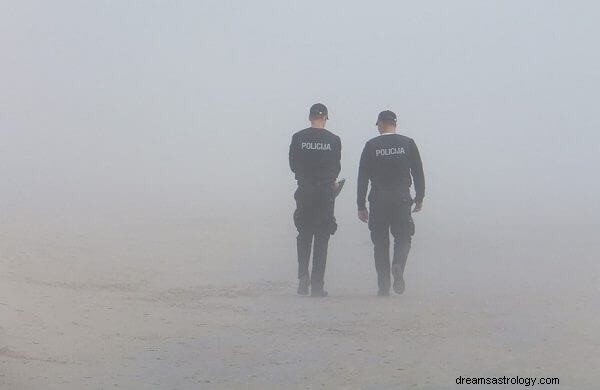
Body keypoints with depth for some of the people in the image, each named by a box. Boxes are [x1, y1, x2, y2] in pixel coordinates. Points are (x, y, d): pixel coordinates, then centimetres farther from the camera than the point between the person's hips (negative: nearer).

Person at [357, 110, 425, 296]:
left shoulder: (371, 146, 0)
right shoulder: (408, 143, 3)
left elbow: (362, 177, -1)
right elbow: (418, 173, 3)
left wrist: (361, 206, 3)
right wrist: (419, 198, 13)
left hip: (378, 201, 0)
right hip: (401, 199, 0)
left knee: (380, 242, 7)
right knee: (403, 237, 12)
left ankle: (383, 286, 3)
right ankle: (398, 265, -19)